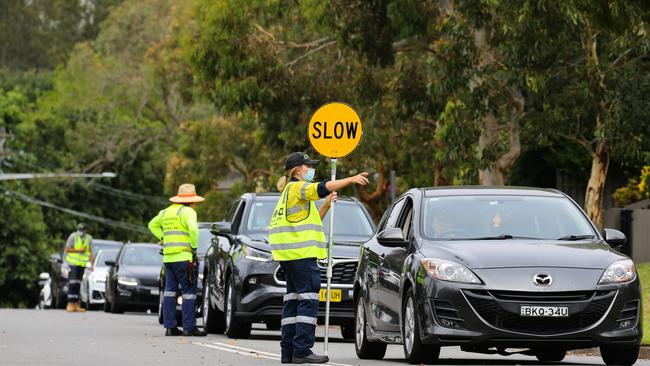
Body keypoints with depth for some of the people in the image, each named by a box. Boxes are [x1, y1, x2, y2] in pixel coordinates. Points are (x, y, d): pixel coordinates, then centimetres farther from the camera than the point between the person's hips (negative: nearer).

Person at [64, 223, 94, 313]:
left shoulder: (89, 238, 4)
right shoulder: (73, 236, -9)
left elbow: (90, 252, 8)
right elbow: (67, 249, -7)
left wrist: (91, 265, 0)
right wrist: (78, 250, -17)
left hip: (82, 264, 5)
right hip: (73, 263, -5)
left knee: (78, 285, 7)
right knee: (72, 284, -13)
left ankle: (76, 304, 9)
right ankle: (70, 304, -15)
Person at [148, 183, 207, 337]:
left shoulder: (166, 211, 18)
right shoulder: (187, 211, -6)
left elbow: (152, 224, 31)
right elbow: (193, 229, -22)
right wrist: (194, 247, -8)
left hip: (168, 257, 8)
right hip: (183, 257, -8)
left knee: (170, 290, 9)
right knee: (189, 291, -4)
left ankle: (170, 327, 8)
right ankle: (189, 327, -7)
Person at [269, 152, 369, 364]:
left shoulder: (292, 192, 24)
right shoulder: (297, 187, -7)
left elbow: (311, 220, 28)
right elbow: (322, 189, -24)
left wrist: (326, 205, 15)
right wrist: (351, 180, -27)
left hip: (289, 256, 10)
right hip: (301, 253, -10)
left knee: (294, 299, 9)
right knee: (308, 299, -11)